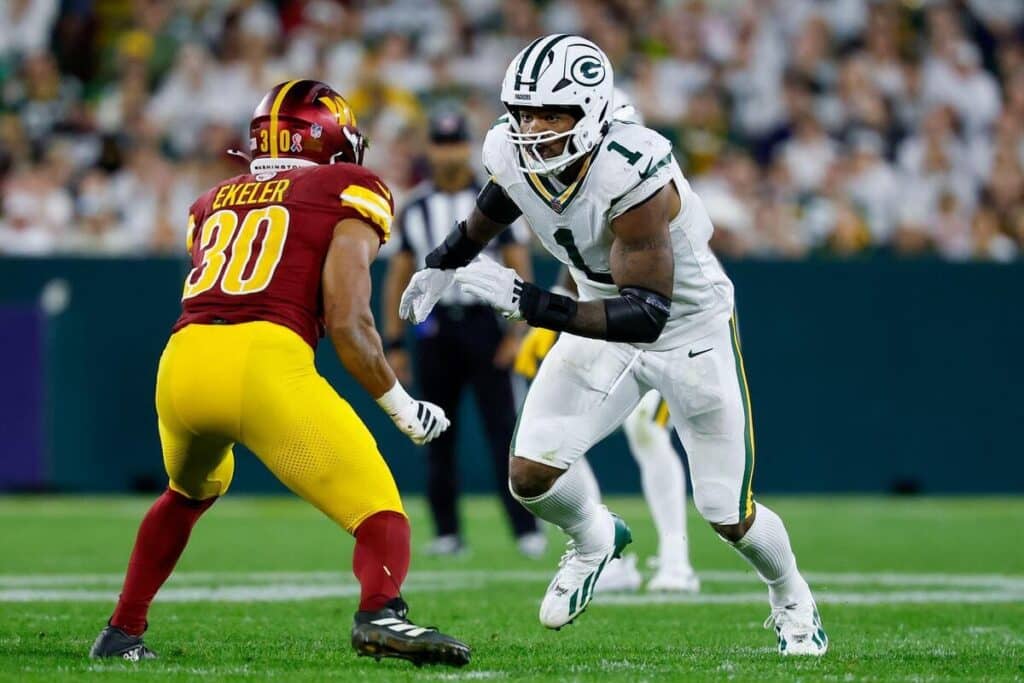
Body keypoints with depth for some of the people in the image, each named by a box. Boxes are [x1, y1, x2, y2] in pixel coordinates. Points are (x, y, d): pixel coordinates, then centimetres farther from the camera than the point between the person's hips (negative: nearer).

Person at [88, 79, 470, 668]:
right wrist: (402, 406, 11)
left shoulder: (216, 201, 27)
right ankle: (380, 613, -33)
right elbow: (346, 321, 1)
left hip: (183, 362, 6)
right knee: (382, 518, -2)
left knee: (193, 490, 37)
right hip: (266, 365, -5)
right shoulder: (349, 193, 11)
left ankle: (122, 632, 37)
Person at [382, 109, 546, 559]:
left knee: (504, 428, -8)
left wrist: (517, 331, -8)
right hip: (436, 327, 3)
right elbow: (399, 276, 12)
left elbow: (518, 267, 0)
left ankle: (525, 527, -8)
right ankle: (447, 531, 10)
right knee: (438, 434, 4)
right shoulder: (415, 208, 9)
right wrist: (394, 343, 7)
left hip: (484, 323, -3)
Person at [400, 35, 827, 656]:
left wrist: (529, 303, -46)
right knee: (530, 476, -9)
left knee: (728, 516, 3)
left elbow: (647, 314, -40)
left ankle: (793, 603, 36)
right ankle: (593, 540, 26)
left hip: (691, 328, -5)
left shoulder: (633, 173, -38)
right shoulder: (513, 154, -18)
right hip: (606, 325, 5)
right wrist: (443, 266, 15)